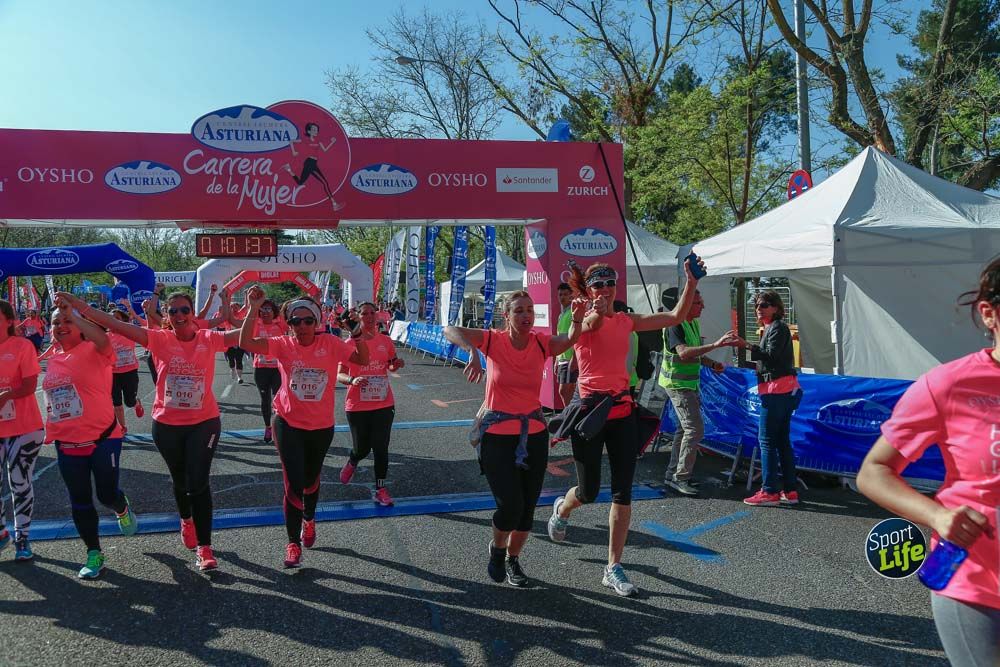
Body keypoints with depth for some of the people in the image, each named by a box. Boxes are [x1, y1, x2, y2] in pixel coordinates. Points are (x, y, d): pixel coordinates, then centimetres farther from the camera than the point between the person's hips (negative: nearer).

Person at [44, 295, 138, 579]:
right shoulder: (53, 360, 10)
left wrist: (73, 313, -32)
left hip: (103, 438, -6)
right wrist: (51, 432, 20)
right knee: (80, 501, 10)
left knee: (106, 494, -3)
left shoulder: (93, 351, -10)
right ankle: (94, 554, 23)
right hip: (66, 443, 6)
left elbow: (103, 338, -35)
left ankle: (122, 508, 34)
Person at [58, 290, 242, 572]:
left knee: (199, 482, -5)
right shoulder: (160, 339, -7)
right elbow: (116, 325, -11)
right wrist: (76, 304, -15)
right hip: (167, 424, 2)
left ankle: (204, 547, 3)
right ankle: (187, 521, 49)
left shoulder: (209, 339, -7)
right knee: (179, 480, 20)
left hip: (204, 422, -2)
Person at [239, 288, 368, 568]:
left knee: (311, 479, 23)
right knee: (293, 484, -6)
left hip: (321, 425, 2)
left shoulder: (329, 343, -8)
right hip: (288, 423, -2)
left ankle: (309, 519, 51)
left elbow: (362, 360, -10)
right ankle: (293, 543, 9)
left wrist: (359, 337, -28)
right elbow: (246, 343, -21)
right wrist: (254, 308, -27)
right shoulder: (284, 345, -10)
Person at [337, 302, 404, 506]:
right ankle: (352, 463, 44)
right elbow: (339, 375, -8)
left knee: (381, 448, 2)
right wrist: (352, 380, -28)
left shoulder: (385, 341, 1)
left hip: (383, 404, 2)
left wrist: (396, 365, -4)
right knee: (362, 448, 8)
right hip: (357, 405, -2)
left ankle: (381, 490, 16)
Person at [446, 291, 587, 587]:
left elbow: (570, 339, -24)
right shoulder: (494, 340, -9)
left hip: (534, 434, 3)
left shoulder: (541, 343, -4)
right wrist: (472, 351, -39)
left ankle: (513, 559, 35)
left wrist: (577, 317, -45)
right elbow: (450, 331, -20)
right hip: (497, 434, -3)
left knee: (528, 505, 9)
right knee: (510, 504, -10)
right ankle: (497, 549, 23)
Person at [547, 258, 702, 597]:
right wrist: (597, 309, -53)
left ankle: (613, 568, 13)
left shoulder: (626, 321, 9)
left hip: (622, 411, 4)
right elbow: (594, 322, -30)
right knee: (589, 492, 7)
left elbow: (676, 316, 8)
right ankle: (561, 510, 43)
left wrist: (691, 282, -4)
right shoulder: (583, 319, -5)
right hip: (589, 410, -4)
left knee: (623, 494, 2)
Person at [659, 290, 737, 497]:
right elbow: (683, 353, -34)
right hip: (678, 384, -10)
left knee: (684, 428, 14)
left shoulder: (694, 323, 12)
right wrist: (715, 345, -38)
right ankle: (680, 478, -4)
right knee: (695, 429, -12)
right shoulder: (676, 325, -18)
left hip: (691, 383, 10)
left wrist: (712, 364, 4)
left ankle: (673, 474, 23)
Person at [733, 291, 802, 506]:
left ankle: (769, 492, -8)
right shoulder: (772, 327, 22)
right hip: (786, 390, 10)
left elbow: (771, 356, -21)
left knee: (766, 440, -9)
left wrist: (747, 346, -30)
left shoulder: (778, 327, -8)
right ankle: (790, 491, 13)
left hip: (777, 390, -10)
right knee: (782, 440, 11)